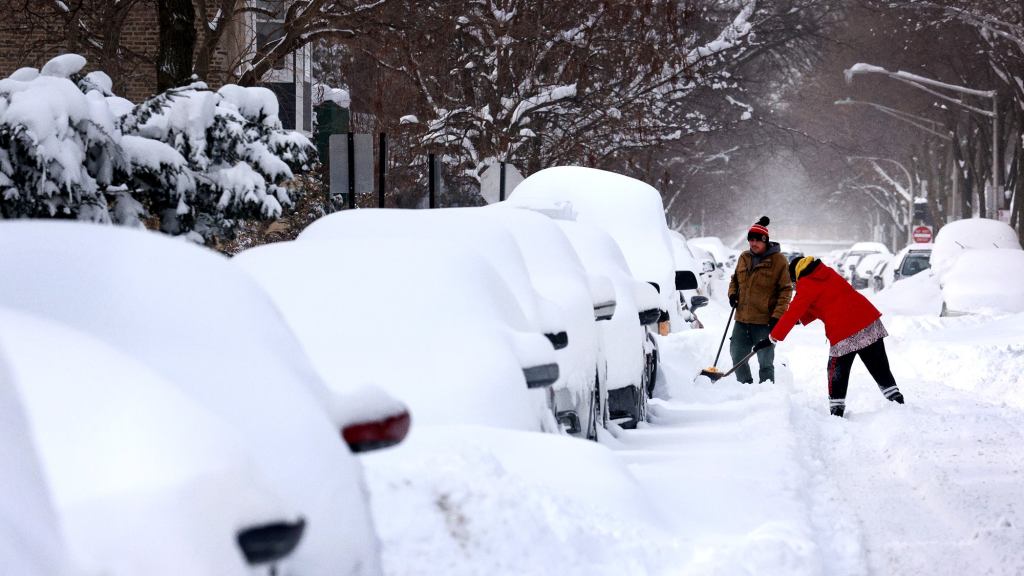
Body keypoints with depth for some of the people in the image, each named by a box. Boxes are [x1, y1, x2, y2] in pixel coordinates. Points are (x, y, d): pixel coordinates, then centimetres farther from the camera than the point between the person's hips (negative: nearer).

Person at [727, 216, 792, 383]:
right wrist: (733, 293, 4)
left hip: (765, 321, -6)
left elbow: (786, 290, -8)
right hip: (742, 319, 6)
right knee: (737, 356, 10)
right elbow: (735, 279, 26)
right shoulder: (744, 258, 10)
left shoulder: (778, 260, -7)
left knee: (765, 361, -1)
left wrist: (777, 316, -15)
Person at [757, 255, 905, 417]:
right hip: (869, 320, 6)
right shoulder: (829, 273, 19)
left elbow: (792, 314, -3)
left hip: (843, 335, -6)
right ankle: (897, 400, 10)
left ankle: (836, 411, 8)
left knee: (837, 375, 9)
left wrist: (773, 338, 3)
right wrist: (801, 318, 28)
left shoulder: (806, 286, -2)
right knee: (880, 369, 12)